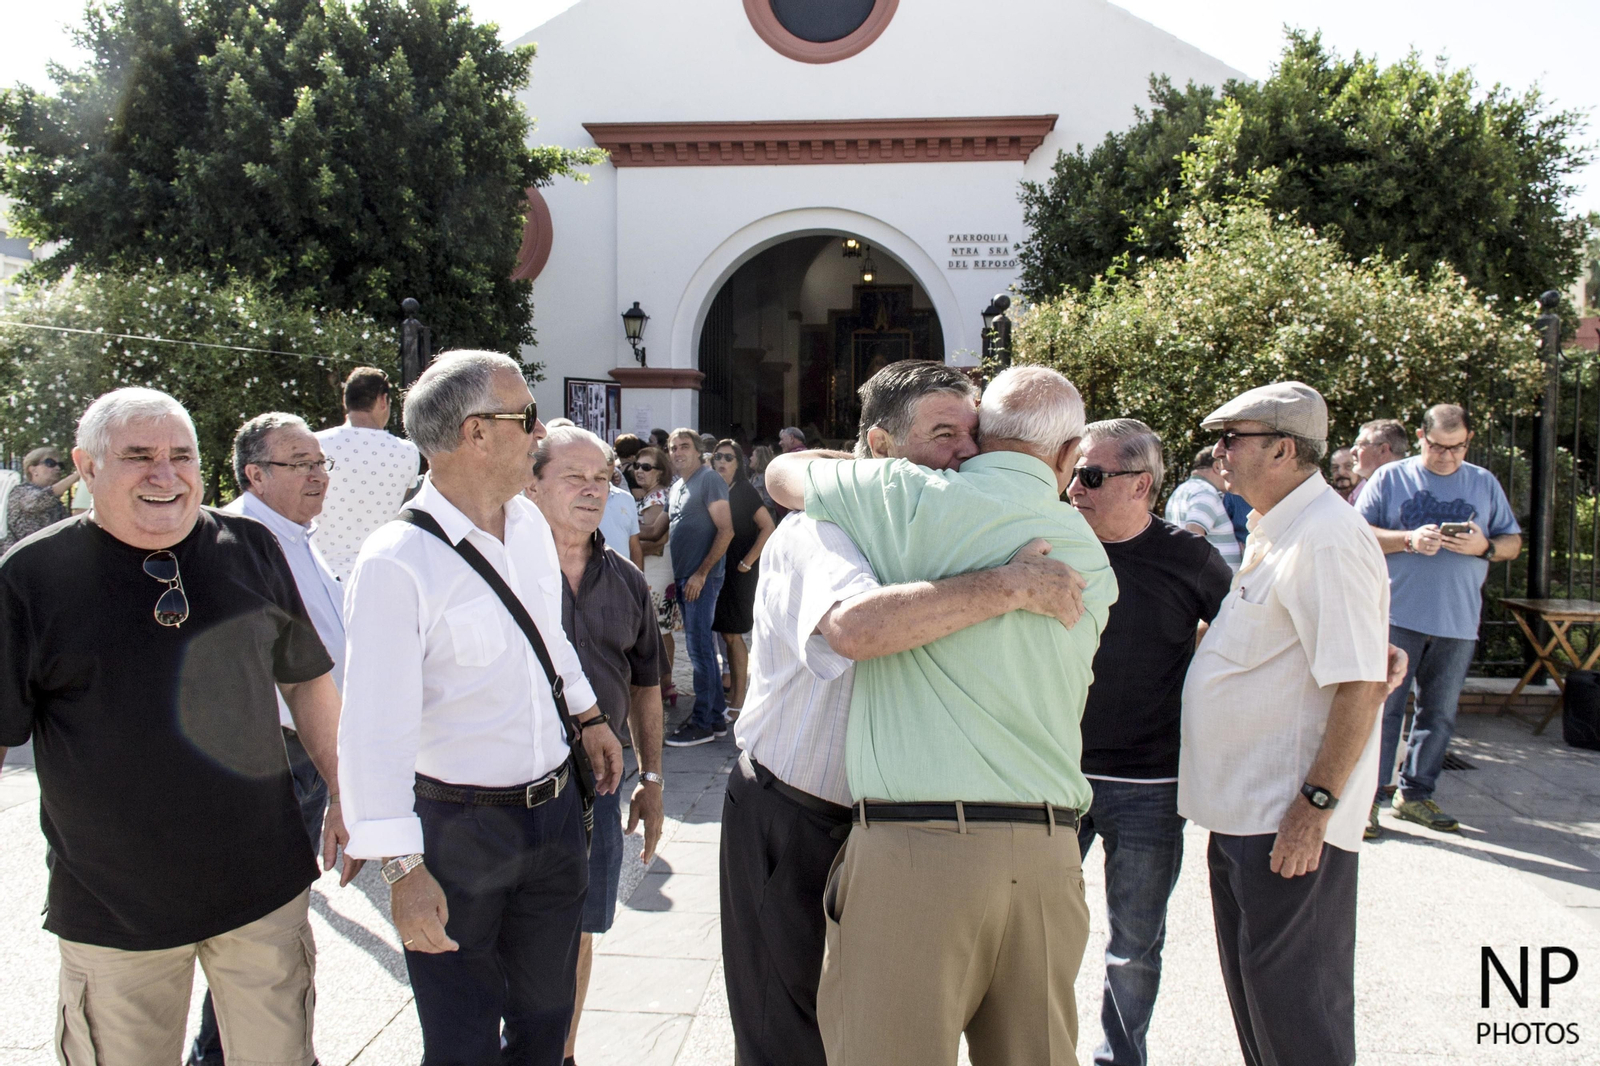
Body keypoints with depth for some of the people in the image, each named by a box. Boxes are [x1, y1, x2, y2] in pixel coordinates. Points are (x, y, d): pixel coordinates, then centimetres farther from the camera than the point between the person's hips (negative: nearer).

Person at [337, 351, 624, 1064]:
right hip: (457, 828, -6)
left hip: (556, 810, 7)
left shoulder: (529, 524, 2)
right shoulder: (396, 563, -22)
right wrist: (402, 867, -25)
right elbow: (376, 726, -24)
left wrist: (587, 715, 27)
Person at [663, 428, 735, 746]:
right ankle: (717, 716, 20)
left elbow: (726, 530, -14)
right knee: (701, 646, 12)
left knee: (699, 647, -7)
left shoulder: (709, 480, -8)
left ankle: (703, 723, 0)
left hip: (702, 578, -9)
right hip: (683, 577, 9)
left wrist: (701, 573, -17)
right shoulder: (677, 487, 17)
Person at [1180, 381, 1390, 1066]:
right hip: (1242, 810, 10)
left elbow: (1362, 686, -23)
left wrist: (1316, 805, -23)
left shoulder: (1327, 540, -18)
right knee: (1254, 1001, 20)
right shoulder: (1272, 533, 13)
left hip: (1292, 823, -10)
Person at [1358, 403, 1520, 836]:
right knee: (1383, 707, -5)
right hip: (1397, 616, -3)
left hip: (1458, 622, 4)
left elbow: (1513, 542, 13)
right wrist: (1408, 539, -17)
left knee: (1439, 714, 9)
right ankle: (1367, 797, 1)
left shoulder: (1485, 483, 12)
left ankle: (1415, 794, 21)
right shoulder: (1391, 477, 3)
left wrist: (1484, 547, -9)